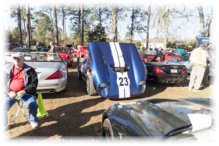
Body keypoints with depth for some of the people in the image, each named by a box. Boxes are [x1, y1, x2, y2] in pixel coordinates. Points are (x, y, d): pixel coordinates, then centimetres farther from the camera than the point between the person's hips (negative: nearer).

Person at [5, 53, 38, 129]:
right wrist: (9, 92, -9)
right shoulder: (8, 70, 8)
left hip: (25, 93, -2)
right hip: (11, 93, 3)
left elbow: (34, 83, -5)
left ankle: (33, 120, 8)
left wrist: (23, 91, -16)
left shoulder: (30, 70, -2)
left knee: (33, 105, -23)